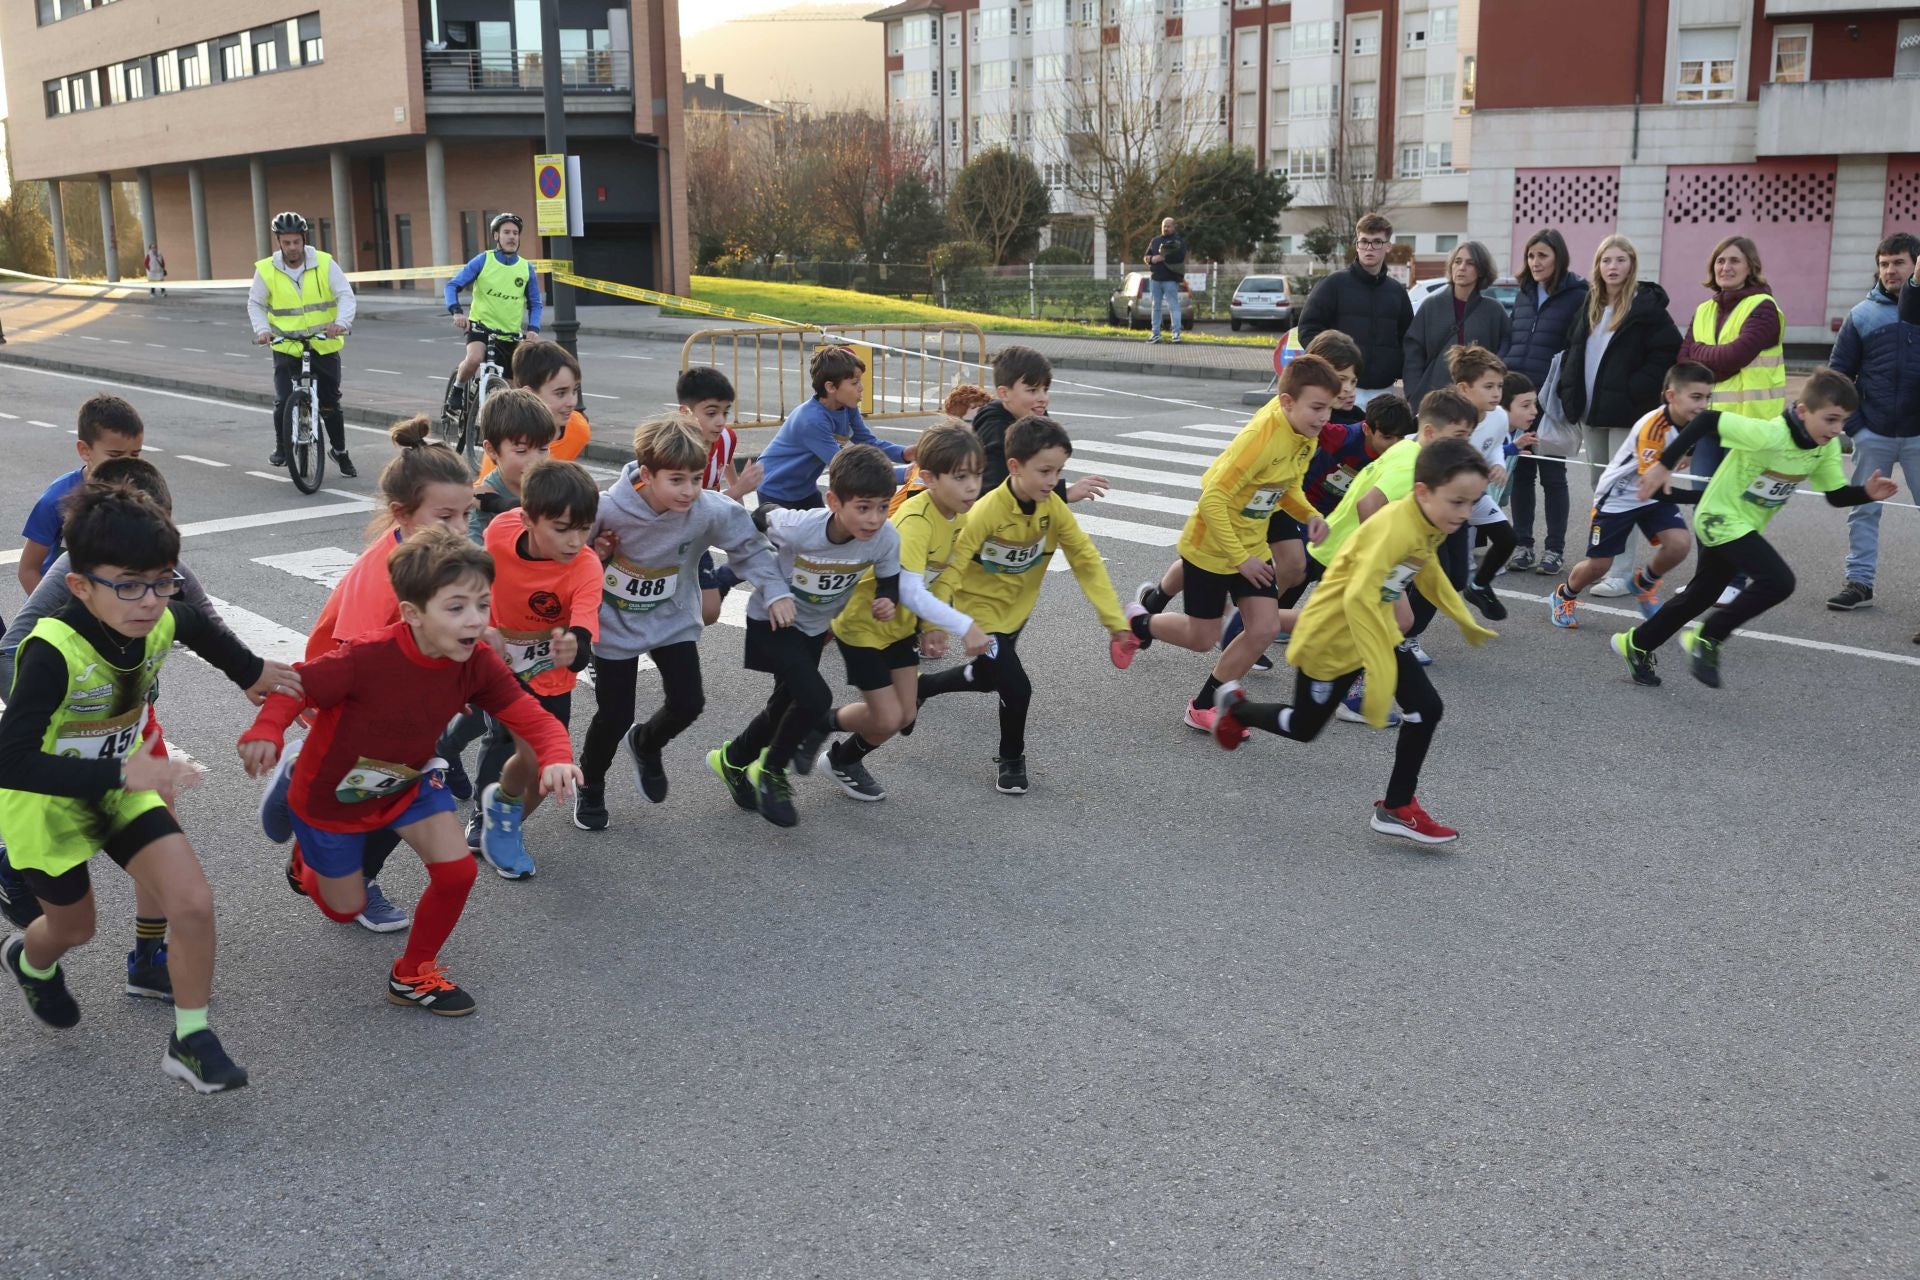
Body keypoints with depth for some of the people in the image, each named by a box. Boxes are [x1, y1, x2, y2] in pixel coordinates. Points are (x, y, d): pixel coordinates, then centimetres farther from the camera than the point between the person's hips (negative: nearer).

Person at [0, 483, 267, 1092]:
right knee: (73, 926, 19)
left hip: (122, 783, 4)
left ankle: (191, 1040, 8)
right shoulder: (54, 652, -37)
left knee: (194, 904, -12)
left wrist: (255, 674, 17)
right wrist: (123, 773, -47)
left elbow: (204, 630, 8)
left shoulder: (165, 622, -19)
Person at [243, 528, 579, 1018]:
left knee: (457, 871, -14)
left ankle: (413, 975, 13)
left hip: (407, 782, 4)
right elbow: (295, 684, -25)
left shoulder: (478, 663, -24)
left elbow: (534, 719, -24)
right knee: (345, 909, 13)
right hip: (331, 793, -3)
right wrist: (265, 732, -45)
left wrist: (557, 758, -47)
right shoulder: (368, 657, -36)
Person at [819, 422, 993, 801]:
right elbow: (909, 591, -43)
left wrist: (932, 627, 0)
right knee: (887, 719, -5)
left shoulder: (957, 514, -7)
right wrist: (964, 627, -44)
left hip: (900, 625, 8)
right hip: (862, 624, -8)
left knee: (905, 715, 11)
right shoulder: (914, 521, -33)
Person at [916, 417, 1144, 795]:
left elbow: (1087, 561, -12)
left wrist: (1115, 620, -17)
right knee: (1017, 688, -13)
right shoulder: (987, 512, -31)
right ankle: (1011, 760, 14)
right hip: (979, 608, -6)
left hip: (1017, 609, 6)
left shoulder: (1054, 508, -15)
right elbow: (952, 567, -29)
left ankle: (918, 687, 49)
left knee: (986, 678, 23)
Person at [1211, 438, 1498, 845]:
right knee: (1304, 727, 12)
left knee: (1427, 709, -6)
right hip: (1331, 639, -8)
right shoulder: (1394, 528, -34)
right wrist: (1379, 672, -49)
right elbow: (1358, 598, -45)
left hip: (1377, 629, 8)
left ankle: (1397, 809, 7)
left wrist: (1464, 621, 22)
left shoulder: (1432, 524, -6)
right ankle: (1236, 706, 41)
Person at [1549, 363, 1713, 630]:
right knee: (1598, 564, -2)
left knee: (1680, 543, -18)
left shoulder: (1694, 421, -11)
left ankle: (1644, 583, 13)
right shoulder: (1652, 427, -32)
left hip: (1655, 493, 6)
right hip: (1618, 496, -6)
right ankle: (1564, 596, 30)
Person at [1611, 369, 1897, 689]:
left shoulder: (1827, 446, -8)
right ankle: (1707, 638, -6)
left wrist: (1867, 493, -20)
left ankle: (1637, 644, 38)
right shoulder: (1768, 434, -31)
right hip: (1720, 517, -8)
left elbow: (1836, 495, 0)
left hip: (1747, 526, 8)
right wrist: (1664, 465, -27)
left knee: (1699, 596, 19)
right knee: (1778, 580, -23)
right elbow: (1708, 419, -28)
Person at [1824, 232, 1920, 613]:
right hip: (1873, 434, 1)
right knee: (1863, 511, 8)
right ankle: (1859, 582, 17)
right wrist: (1852, 423, -2)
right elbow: (1838, 371, 4)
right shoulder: (1863, 314, 2)